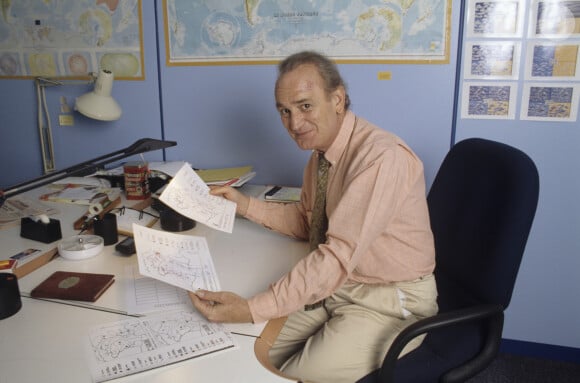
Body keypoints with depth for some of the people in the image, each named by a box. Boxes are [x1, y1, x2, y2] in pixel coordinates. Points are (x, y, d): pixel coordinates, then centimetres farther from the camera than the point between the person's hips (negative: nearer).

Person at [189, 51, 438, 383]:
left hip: (388, 303, -7)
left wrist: (253, 309, -34)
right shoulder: (321, 149, 2)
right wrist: (245, 205, 0)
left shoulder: (381, 156, -26)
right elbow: (306, 220, 14)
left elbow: (339, 254, -32)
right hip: (337, 285, 7)